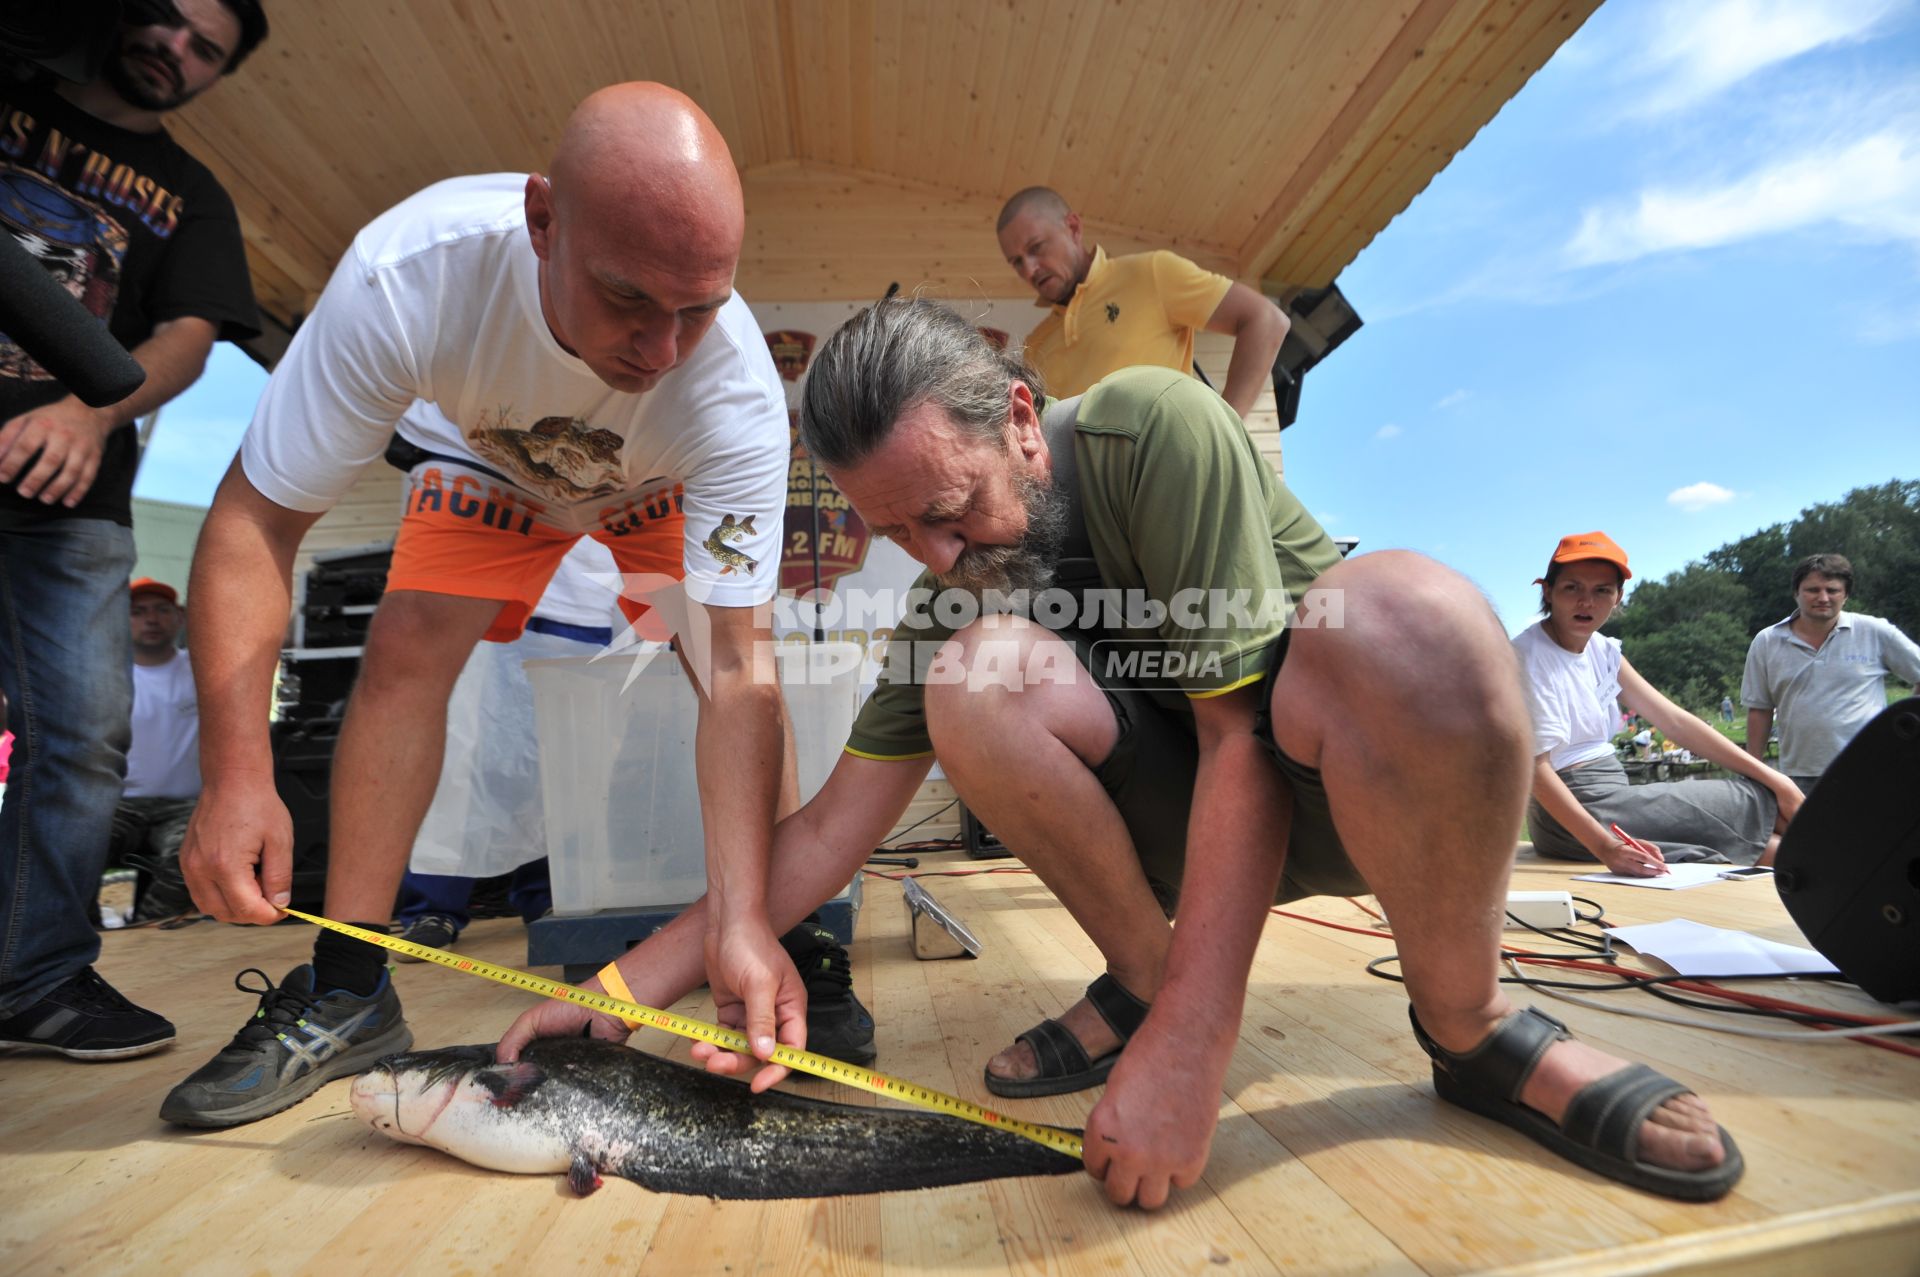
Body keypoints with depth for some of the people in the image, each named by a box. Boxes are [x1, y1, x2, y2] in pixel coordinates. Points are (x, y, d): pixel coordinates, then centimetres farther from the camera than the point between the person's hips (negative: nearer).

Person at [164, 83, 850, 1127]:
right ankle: (345, 995, -2)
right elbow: (255, 518, -30)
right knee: (405, 645, -17)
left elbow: (739, 670, -40)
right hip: (494, 464, 2)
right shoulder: (410, 270, -38)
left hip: (669, 491, -1)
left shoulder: (737, 394, -40)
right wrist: (234, 775, -38)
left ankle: (794, 948, -4)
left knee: (743, 673, -21)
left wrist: (741, 920, -45)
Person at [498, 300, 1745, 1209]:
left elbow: (1243, 735, -25)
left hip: (1383, 774, -3)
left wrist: (1189, 1045, -28)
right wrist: (635, 982, -10)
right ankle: (1141, 979, -3)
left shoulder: (1154, 426, -20)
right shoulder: (952, 599, -3)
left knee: (1403, 606, -37)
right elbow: (831, 826, -3)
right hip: (1185, 822, 4)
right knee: (977, 673, -24)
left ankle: (1473, 1027, -14)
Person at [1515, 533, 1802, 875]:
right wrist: (1605, 847, -35)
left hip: (1613, 796, 8)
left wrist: (1770, 776, 2)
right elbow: (1535, 766, -25)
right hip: (1569, 814, -8)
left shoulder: (1603, 651, 8)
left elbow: (1676, 721, 10)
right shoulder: (1528, 656, -18)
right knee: (1755, 803, -1)